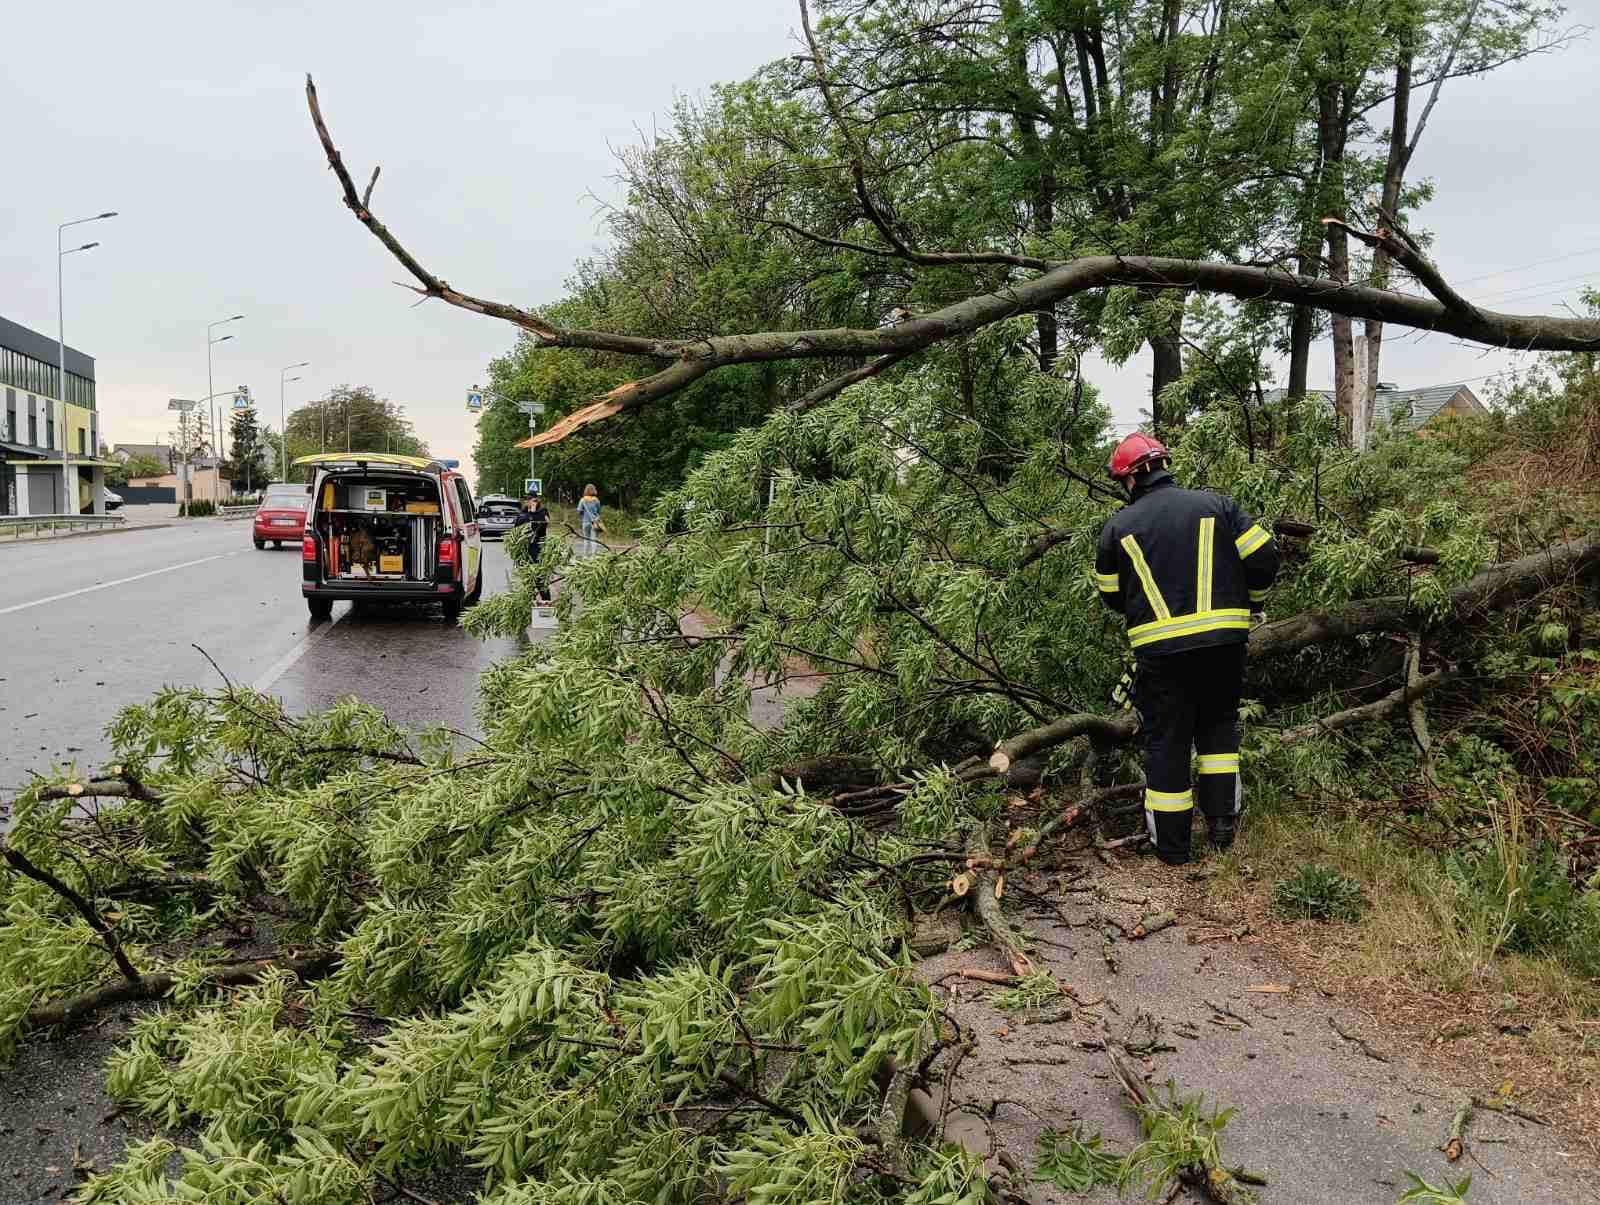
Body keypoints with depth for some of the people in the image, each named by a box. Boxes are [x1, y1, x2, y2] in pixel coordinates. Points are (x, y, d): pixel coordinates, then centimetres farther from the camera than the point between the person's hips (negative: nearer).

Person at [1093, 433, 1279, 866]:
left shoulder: (1118, 525, 3)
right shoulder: (1216, 504, 4)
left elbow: (1112, 596, 11)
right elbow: (1264, 557, 1)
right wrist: (1251, 603, 19)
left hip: (1159, 648, -1)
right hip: (1224, 641, 2)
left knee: (1166, 741, 9)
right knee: (1219, 725, 21)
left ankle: (1171, 846, 16)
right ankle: (1222, 824, 19)